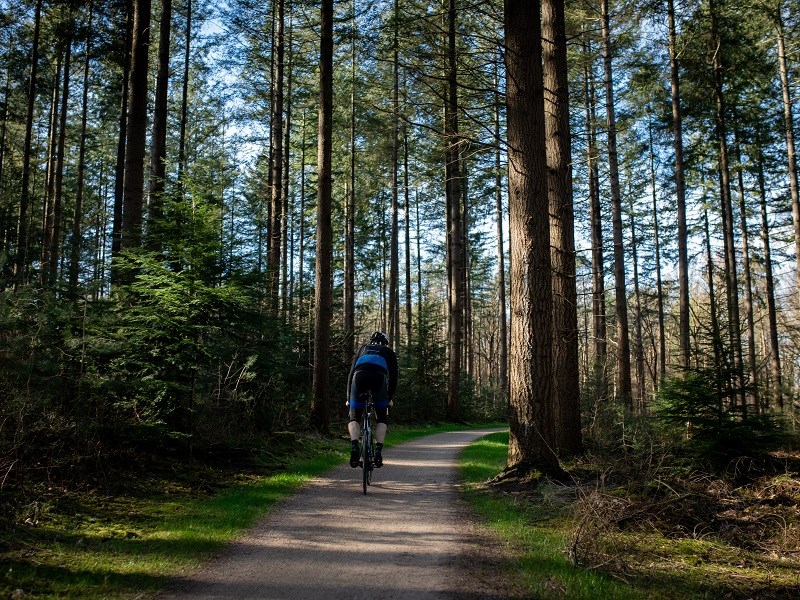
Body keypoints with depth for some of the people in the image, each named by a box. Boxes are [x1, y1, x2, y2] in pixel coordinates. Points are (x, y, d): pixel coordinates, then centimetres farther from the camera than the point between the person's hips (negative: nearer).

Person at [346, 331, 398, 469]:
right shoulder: (388, 352, 33)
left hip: (359, 376, 1)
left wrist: (349, 398, 33)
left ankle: (354, 445, -13)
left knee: (354, 418, 13)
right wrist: (389, 398, 35)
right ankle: (378, 451, -1)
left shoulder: (363, 348, 37)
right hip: (379, 377, -1)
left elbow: (351, 373, 31)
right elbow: (393, 377, 26)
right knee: (382, 418, 17)